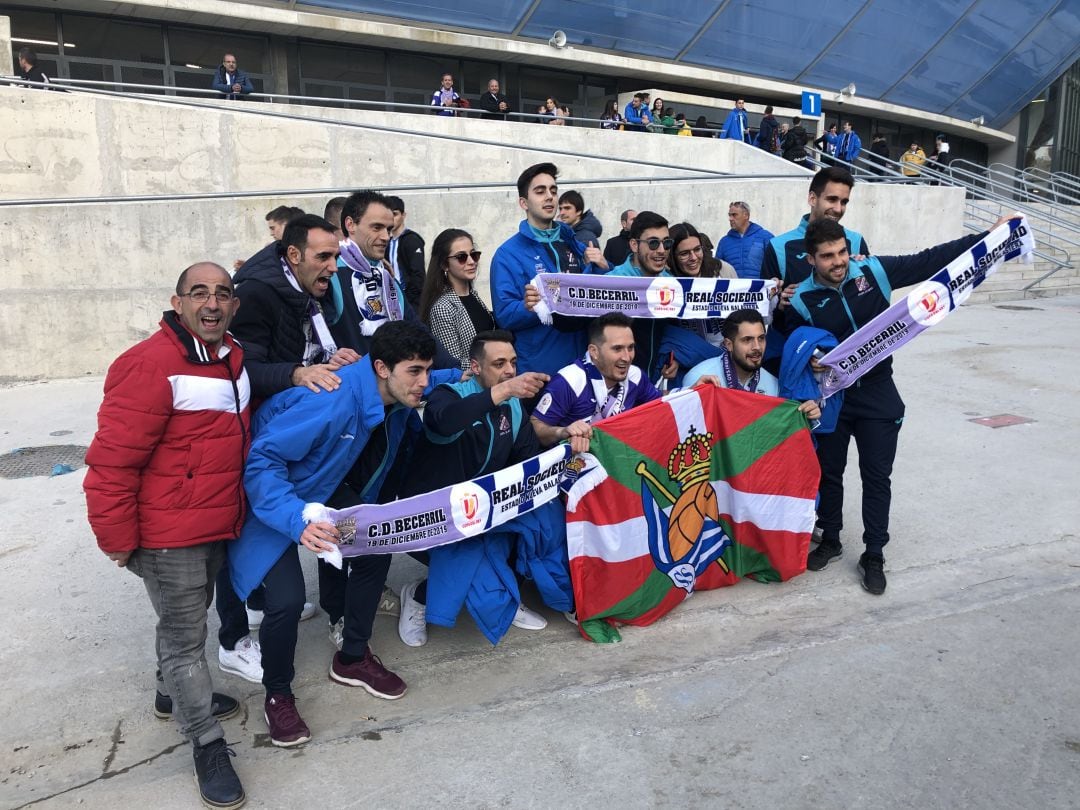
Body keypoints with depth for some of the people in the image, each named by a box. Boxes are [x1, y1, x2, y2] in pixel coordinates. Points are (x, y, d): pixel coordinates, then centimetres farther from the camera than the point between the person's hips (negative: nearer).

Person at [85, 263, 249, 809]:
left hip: (217, 526, 8)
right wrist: (117, 539, -16)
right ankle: (207, 744, 18)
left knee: (189, 618, 25)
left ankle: (173, 693, 48)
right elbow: (111, 461, -21)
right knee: (185, 634, 4)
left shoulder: (233, 358, 5)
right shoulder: (150, 365, -22)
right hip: (167, 535, -8)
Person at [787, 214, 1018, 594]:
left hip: (878, 397, 0)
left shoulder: (874, 272, -8)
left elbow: (931, 260, -4)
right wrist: (810, 362, -22)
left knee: (877, 478, 3)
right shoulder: (802, 300, -10)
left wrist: (989, 235, -8)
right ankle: (830, 540, 33)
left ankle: (874, 556, 16)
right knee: (829, 473, 12)